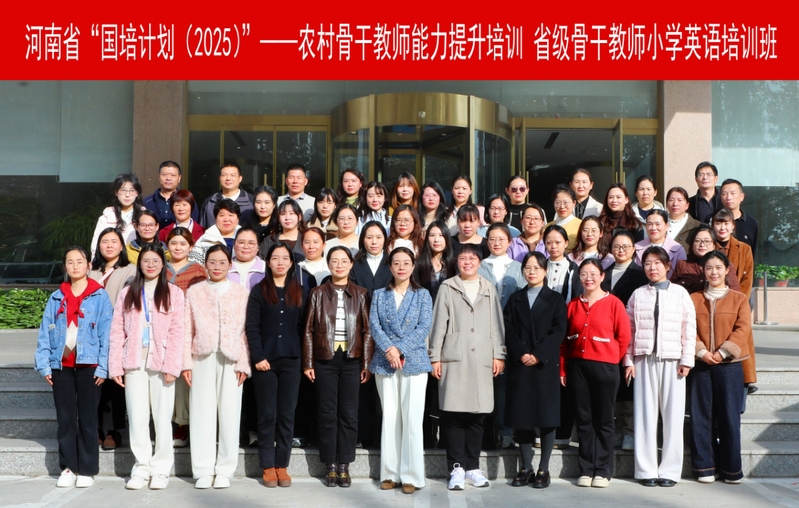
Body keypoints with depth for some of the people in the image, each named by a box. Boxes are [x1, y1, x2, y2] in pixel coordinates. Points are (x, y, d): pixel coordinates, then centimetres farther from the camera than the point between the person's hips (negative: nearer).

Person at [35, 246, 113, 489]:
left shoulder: (100, 297, -1)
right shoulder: (56, 298, 9)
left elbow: (106, 333, -5)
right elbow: (45, 332, 6)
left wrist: (102, 367, -11)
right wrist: (44, 364, -2)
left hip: (88, 365, -3)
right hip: (61, 365, 3)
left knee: (87, 418, 4)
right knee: (65, 418, 8)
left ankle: (86, 470, 11)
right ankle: (68, 467, 16)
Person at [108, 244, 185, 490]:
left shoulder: (173, 293, 5)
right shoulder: (127, 294, 13)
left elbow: (177, 331, -2)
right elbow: (117, 331, 7)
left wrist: (171, 366, -11)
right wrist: (115, 366, -1)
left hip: (161, 363, -2)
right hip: (134, 363, 2)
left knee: (162, 417, 1)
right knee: (137, 417, 3)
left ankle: (161, 469, 9)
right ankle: (141, 468, 12)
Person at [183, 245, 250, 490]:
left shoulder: (242, 293, 8)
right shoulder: (194, 291, 11)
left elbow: (247, 331, 3)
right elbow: (187, 329, 7)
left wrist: (244, 363, -5)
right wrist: (186, 362, -1)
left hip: (231, 359, -1)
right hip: (202, 358, 1)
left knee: (229, 412, -2)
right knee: (202, 412, 0)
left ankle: (224, 470, 7)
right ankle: (203, 471, 6)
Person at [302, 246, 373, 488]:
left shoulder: (360, 295, 6)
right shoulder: (318, 294, 6)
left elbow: (367, 330, 5)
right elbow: (309, 330, 4)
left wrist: (366, 364, -1)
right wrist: (308, 363, -2)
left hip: (351, 359, 0)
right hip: (325, 359, 0)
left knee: (349, 413, 2)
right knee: (327, 412, 3)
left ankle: (344, 465, 11)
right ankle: (330, 466, 11)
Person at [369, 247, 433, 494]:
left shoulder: (422, 295, 6)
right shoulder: (379, 295, 12)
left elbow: (424, 327, -4)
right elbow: (374, 325, 1)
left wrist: (401, 350, -14)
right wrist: (389, 349, -15)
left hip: (414, 361, -2)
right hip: (385, 362, 2)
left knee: (412, 418, -6)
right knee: (389, 417, 3)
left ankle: (411, 475, 0)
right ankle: (390, 473, 11)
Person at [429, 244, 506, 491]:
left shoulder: (489, 289, 14)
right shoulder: (447, 288, 7)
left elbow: (497, 324, 12)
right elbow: (438, 324, 4)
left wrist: (499, 355, 5)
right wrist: (435, 357, 0)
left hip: (482, 359, 2)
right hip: (454, 358, -2)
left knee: (477, 414, 3)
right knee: (453, 415, -4)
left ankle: (472, 466, 13)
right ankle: (456, 467, 3)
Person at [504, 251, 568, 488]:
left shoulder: (555, 299, 7)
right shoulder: (515, 299, 14)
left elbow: (558, 331, -3)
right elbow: (508, 329, 3)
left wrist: (538, 355, -14)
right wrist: (521, 353, -12)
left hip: (546, 365, -2)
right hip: (520, 365, 2)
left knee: (547, 417, -1)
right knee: (521, 416, 3)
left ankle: (543, 469, 7)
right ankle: (526, 468, 13)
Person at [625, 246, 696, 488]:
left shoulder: (680, 293, 5)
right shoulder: (638, 294, 10)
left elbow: (689, 328, 3)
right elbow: (629, 330, 8)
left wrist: (687, 359, -3)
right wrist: (628, 360, 1)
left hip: (672, 360, -1)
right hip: (644, 360, 1)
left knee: (673, 416, 0)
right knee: (645, 415, 2)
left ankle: (669, 470, 8)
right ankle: (646, 470, 8)